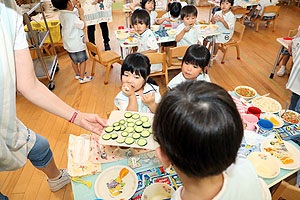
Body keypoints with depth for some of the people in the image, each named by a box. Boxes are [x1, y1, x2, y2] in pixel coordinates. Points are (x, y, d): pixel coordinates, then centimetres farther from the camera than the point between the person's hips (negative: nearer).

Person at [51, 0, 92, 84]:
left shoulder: (61, 14, 0)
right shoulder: (72, 17, -26)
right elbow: (82, 26, -13)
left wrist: (77, 9, 4)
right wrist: (81, 14, -5)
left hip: (68, 43, 9)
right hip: (77, 44, -8)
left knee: (74, 60, 23)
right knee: (82, 60, 7)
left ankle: (78, 74, 40)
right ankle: (82, 78, 15)